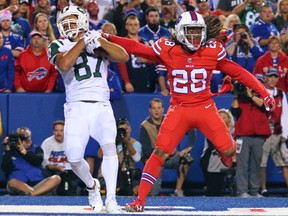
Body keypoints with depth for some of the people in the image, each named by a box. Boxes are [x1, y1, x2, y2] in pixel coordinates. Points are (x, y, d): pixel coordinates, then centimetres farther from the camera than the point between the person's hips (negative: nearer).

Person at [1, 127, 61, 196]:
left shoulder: (36, 149, 19)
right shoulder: (11, 151, 14)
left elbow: (38, 160, -4)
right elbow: (6, 169, -2)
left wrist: (23, 151, -10)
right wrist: (7, 150, -5)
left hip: (37, 183, 2)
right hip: (19, 186, -2)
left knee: (56, 178, -26)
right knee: (12, 182, -37)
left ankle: (30, 194, -40)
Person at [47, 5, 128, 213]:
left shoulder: (98, 40, 11)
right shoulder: (58, 46, 6)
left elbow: (123, 57, -4)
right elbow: (64, 64, -17)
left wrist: (99, 41, -13)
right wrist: (82, 41, -10)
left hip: (102, 107, 0)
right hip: (77, 108, 0)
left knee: (109, 146, -23)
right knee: (74, 158, -9)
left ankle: (111, 200, -22)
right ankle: (92, 186, 24)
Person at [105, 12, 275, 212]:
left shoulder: (212, 51, -4)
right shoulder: (168, 50, -5)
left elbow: (238, 73, 0)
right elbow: (136, 48, -5)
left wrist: (264, 93, -4)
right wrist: (108, 38, -15)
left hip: (205, 108, 1)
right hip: (178, 110, 0)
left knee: (228, 150, -10)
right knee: (160, 152, -12)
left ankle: (224, 149, 30)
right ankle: (140, 200, -6)